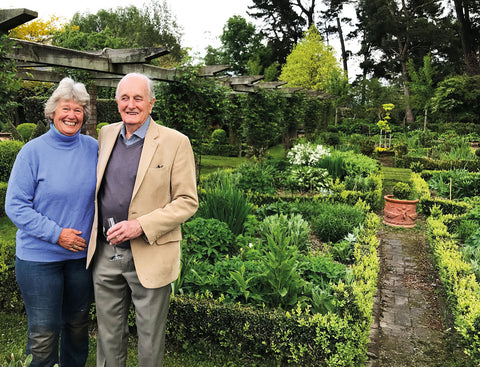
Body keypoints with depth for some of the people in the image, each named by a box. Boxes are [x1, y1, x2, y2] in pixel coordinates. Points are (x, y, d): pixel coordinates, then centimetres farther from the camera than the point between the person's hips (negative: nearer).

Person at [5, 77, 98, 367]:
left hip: (83, 254, 3)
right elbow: (15, 206, -9)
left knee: (78, 322, 19)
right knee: (44, 332, 6)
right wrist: (56, 234, -17)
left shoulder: (93, 148, -1)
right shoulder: (33, 152, -9)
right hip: (39, 256, -3)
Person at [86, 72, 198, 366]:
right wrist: (94, 236, 14)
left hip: (149, 258, -4)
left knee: (150, 342, 13)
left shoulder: (175, 142, -10)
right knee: (108, 336, 20)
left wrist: (141, 225, -20)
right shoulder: (106, 134, 7)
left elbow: (188, 202, -11)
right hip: (105, 255, 5)